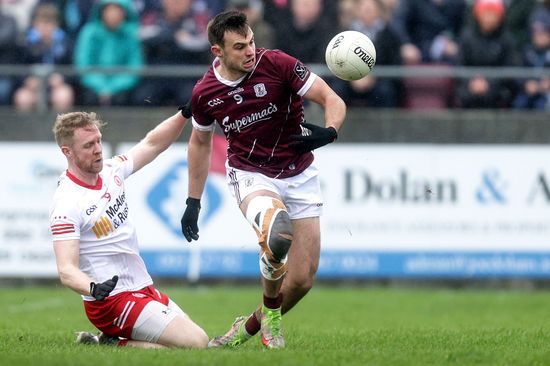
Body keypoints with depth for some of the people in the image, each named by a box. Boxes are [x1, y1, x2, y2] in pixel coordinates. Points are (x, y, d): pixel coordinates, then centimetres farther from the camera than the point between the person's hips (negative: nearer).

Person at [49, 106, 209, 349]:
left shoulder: (110, 171, 5)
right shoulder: (66, 203, -18)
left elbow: (151, 144, 19)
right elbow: (66, 270, -24)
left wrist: (185, 113, 8)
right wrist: (94, 289, -43)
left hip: (145, 290, 9)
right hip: (114, 301, -9)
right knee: (196, 343, -18)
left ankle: (109, 341, 8)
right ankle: (111, 347, -9)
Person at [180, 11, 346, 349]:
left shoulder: (278, 64, -15)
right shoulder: (204, 93, -7)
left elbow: (332, 100, -12)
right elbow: (200, 143, 13)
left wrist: (329, 131, -33)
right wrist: (193, 201, 13)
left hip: (299, 176, 1)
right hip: (251, 176, -1)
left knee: (303, 280, -1)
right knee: (275, 237, -37)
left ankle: (253, 325, 27)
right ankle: (271, 312, -14)